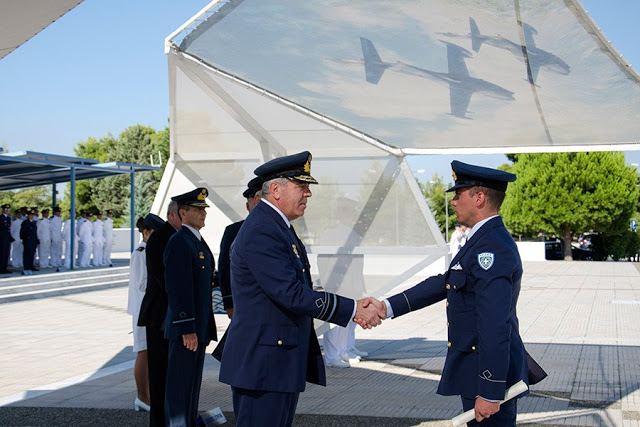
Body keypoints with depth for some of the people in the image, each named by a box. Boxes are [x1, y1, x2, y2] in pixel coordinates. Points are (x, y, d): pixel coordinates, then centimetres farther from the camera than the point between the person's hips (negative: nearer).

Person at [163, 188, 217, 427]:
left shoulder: (198, 242, 17)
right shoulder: (178, 242, -13)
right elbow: (177, 289, -20)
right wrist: (187, 329, -24)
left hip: (199, 327, 10)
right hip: (185, 328, -10)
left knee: (193, 386, 15)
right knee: (180, 387, -4)